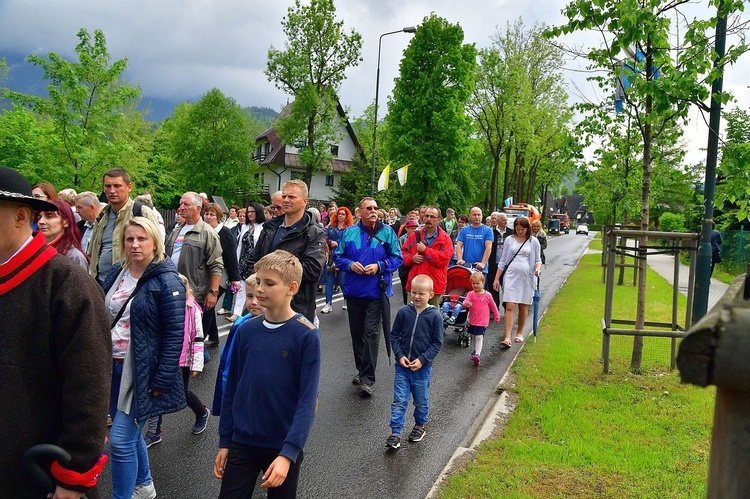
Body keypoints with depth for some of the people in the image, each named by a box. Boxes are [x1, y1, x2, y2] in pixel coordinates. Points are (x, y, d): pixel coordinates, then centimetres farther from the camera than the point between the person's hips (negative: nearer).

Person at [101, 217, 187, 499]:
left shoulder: (166, 281, -14)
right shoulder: (117, 274, 6)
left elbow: (175, 334, -16)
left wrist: (162, 380, -17)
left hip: (142, 372, -7)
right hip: (113, 367, 7)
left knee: (121, 440, -7)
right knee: (129, 432, 20)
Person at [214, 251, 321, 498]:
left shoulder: (307, 335, -14)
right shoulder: (246, 330, -2)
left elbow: (307, 401, -15)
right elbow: (231, 389, 5)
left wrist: (288, 453, -21)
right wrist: (225, 442, 7)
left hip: (283, 447, -3)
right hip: (242, 443, 3)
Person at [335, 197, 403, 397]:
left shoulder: (387, 232, 1)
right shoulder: (348, 233, 6)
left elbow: (397, 258, 1)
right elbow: (338, 257, 9)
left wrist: (379, 266, -14)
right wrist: (350, 264, -11)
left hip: (376, 292, -3)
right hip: (353, 291, 3)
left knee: (371, 333, -8)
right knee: (356, 333, 13)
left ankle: (367, 379, -3)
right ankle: (362, 370, 30)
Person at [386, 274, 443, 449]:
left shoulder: (434, 316, -10)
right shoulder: (404, 312, -5)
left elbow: (437, 343, -6)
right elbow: (394, 335, 3)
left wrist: (422, 360, -13)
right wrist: (400, 355, -8)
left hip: (422, 367, -1)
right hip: (402, 365, 1)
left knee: (421, 400, 16)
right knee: (399, 400, 1)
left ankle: (420, 425, 38)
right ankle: (395, 433, 7)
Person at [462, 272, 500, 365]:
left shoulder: (487, 295, -4)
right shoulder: (470, 294, -4)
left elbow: (493, 306, 8)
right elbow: (465, 302, -19)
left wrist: (497, 316, 16)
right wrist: (466, 304, -43)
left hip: (482, 322, -2)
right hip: (472, 321, 2)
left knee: (479, 338, -12)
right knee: (473, 338, 16)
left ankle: (477, 354, -18)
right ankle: (474, 352, 32)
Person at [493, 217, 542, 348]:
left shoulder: (533, 241, 5)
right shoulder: (509, 240, 7)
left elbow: (537, 260, 11)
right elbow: (503, 261, 10)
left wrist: (538, 268, -12)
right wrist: (497, 278, 7)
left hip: (526, 277, 1)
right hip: (511, 276, 0)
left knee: (523, 306, 9)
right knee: (510, 306, -9)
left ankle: (519, 332, 29)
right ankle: (507, 338, -13)